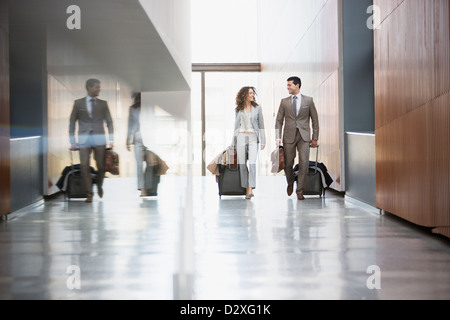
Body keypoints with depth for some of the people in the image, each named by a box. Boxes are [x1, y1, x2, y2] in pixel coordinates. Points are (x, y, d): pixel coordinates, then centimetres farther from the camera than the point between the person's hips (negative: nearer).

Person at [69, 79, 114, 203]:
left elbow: (109, 122, 11)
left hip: (99, 140, 1)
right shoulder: (78, 103, 7)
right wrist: (73, 141, 1)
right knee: (84, 166, -8)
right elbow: (72, 122, 8)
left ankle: (99, 185, 29)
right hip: (84, 140, -1)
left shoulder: (103, 104, 10)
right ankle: (89, 193, 0)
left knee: (101, 166, 1)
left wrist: (111, 139, 1)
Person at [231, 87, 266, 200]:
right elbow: (236, 126, 14)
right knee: (242, 164, 0)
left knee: (252, 163, -16)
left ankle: (250, 189, -19)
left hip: (253, 137, -2)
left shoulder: (257, 108, 5)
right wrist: (233, 142, 12)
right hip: (241, 137, 2)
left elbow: (261, 125, 6)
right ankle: (247, 189, 8)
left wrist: (263, 141, 0)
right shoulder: (239, 109, 9)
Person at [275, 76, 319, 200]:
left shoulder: (308, 100, 5)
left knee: (304, 163, -10)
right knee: (288, 164, 2)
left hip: (304, 136, -1)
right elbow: (279, 120, 8)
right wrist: (278, 137, -2)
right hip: (289, 136, 1)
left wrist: (315, 138, 4)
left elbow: (315, 119, 7)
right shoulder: (284, 101, 7)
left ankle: (300, 191, 0)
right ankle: (290, 183, 32)